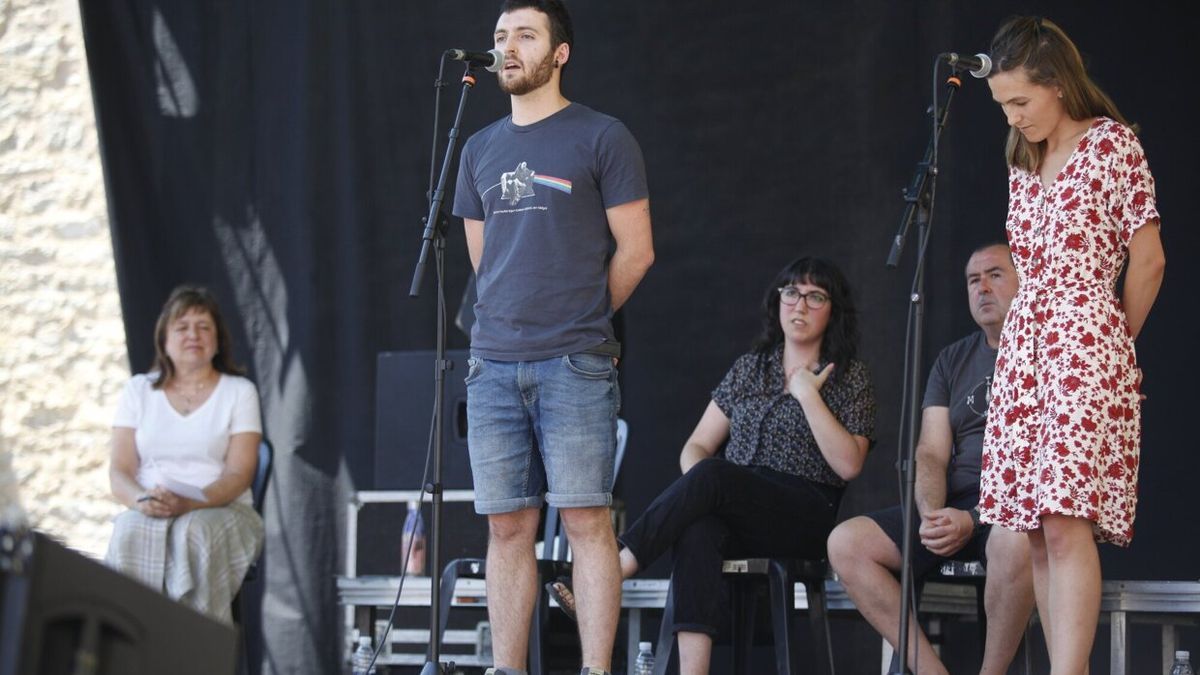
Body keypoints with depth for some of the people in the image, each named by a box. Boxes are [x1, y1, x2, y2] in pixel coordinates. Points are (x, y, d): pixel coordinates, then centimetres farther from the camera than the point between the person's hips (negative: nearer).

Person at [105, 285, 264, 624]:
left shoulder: (239, 391, 10)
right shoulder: (139, 390, 16)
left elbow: (239, 475, -1)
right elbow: (119, 472, 8)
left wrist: (188, 503, -21)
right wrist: (143, 501, -17)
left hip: (222, 511, -1)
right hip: (147, 514, 1)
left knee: (194, 532, -38)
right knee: (129, 533, -35)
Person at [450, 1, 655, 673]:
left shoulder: (602, 139, 0)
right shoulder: (482, 149, 16)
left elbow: (635, 252, 0)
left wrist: (579, 318, 8)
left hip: (574, 366, -5)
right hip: (494, 365, 5)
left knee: (587, 520, -7)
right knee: (508, 527, 5)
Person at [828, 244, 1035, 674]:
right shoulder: (953, 360, 19)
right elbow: (931, 455, 9)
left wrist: (973, 521, -20)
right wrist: (931, 516, -13)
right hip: (955, 507, 6)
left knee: (1014, 542, -42)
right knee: (845, 543, -15)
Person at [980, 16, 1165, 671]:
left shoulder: (1112, 142, -3)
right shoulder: (1024, 162, 17)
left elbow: (1147, 260, -2)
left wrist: (1114, 341, 7)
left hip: (1085, 343, -7)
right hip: (1024, 342, 7)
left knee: (1066, 523, -18)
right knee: (1038, 532, 0)